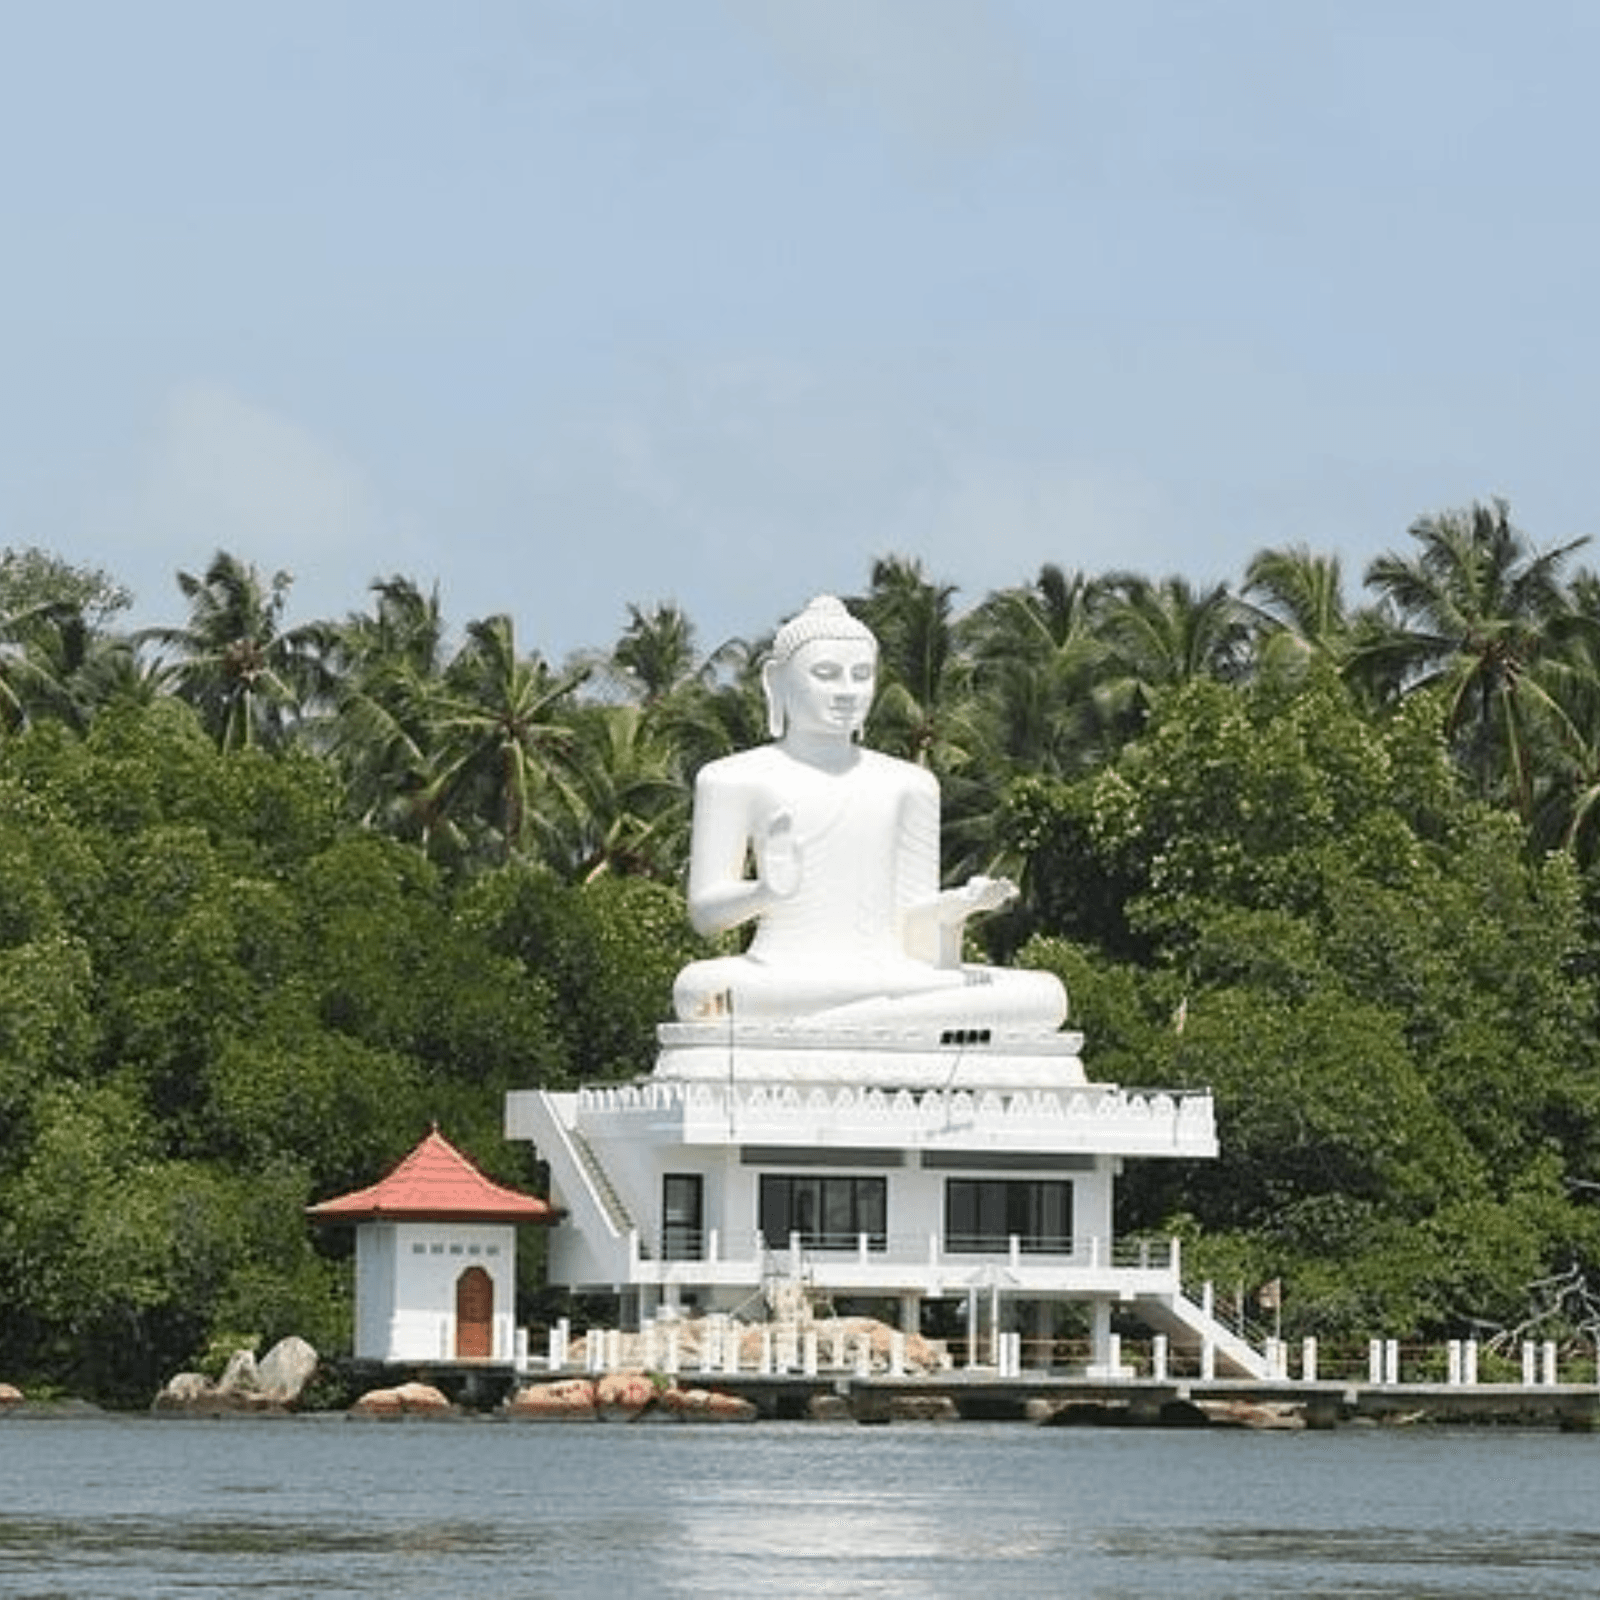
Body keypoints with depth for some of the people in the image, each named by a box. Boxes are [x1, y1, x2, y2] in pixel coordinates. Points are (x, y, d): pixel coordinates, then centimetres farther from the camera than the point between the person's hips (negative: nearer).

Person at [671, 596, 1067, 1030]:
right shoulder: (737, 779, 10)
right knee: (697, 990, -41)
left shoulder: (907, 786, 22)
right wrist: (765, 893, -19)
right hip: (782, 976, -5)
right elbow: (705, 911, 3)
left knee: (1045, 997, -24)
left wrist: (957, 905, -4)